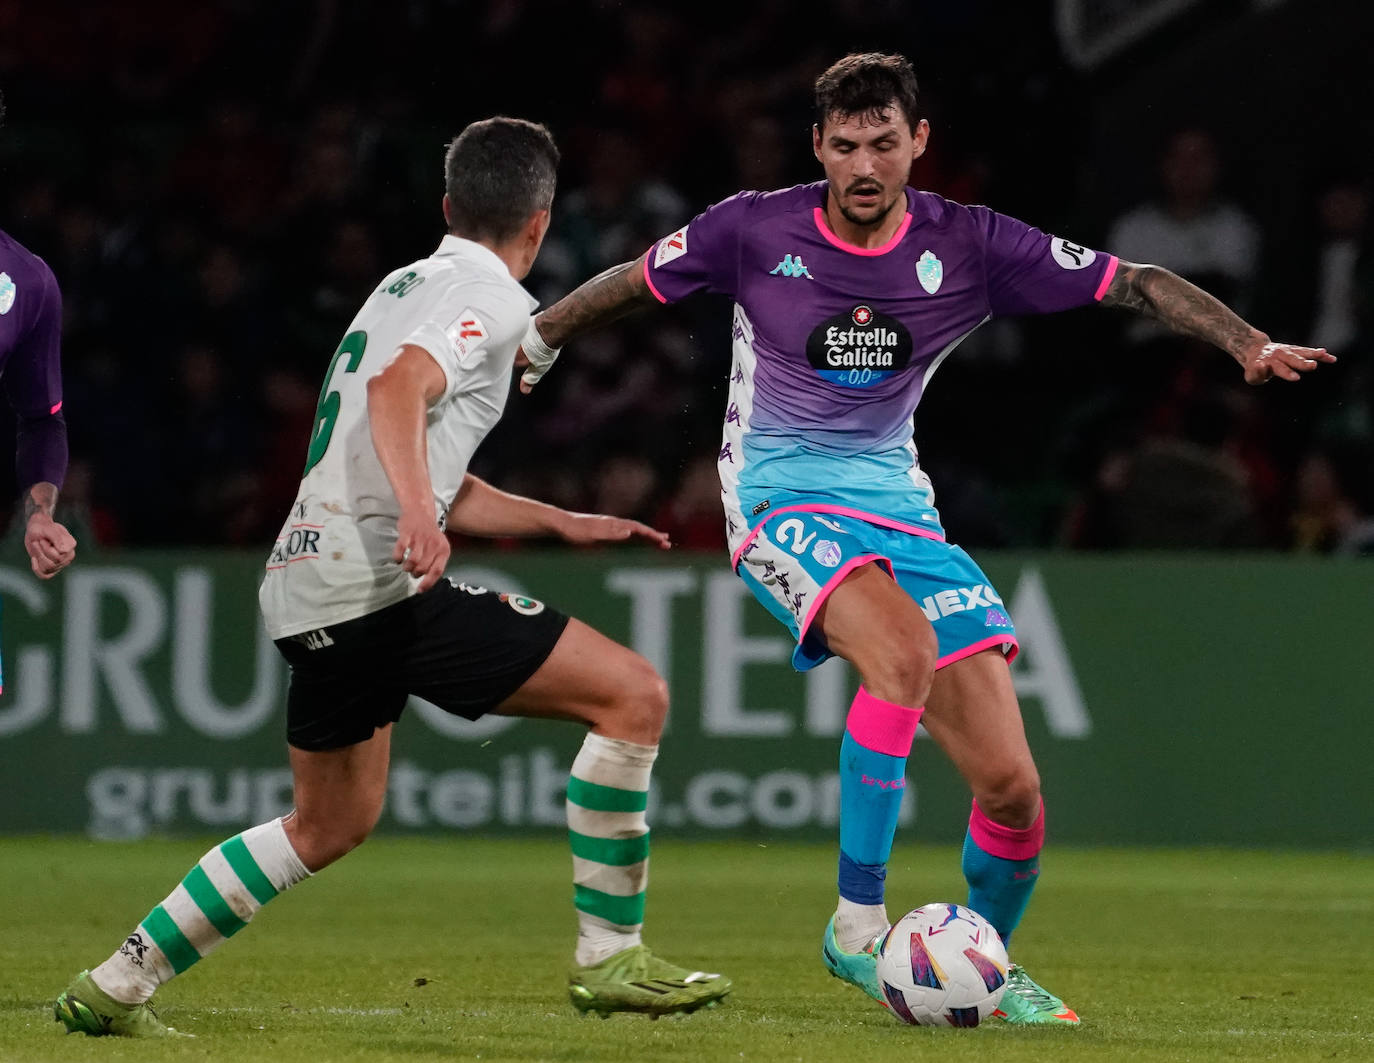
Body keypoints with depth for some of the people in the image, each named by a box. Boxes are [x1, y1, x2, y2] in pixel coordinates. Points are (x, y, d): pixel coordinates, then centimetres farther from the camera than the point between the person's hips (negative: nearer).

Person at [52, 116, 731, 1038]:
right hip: (382, 582, -10)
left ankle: (117, 985, 25)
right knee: (635, 694, -8)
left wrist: (565, 523, 33)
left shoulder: (406, 285, 25)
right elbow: (397, 386, -24)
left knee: (333, 825, 25)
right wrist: (416, 510, -38)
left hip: (309, 585, 10)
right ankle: (610, 959, -6)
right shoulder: (490, 296, -4)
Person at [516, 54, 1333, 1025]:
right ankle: (857, 925, -27)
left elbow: (1137, 284, -2)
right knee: (904, 650, -36)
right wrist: (529, 345, 11)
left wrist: (1249, 344, -15)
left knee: (1011, 786, -7)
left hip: (899, 507, 3)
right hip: (782, 500, -3)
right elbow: (629, 285, 9)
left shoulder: (970, 246, -3)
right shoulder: (756, 231, -7)